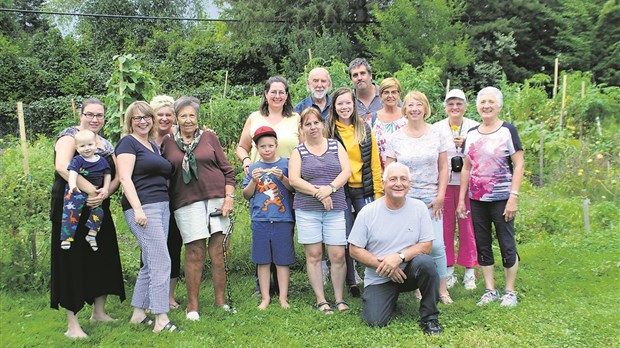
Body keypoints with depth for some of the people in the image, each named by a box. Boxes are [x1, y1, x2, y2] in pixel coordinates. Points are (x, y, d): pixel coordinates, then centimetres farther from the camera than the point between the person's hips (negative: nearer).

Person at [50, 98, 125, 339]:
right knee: (73, 262, -3)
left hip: (99, 211, 7)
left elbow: (117, 175, 5)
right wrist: (92, 191, -27)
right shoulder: (70, 136, -7)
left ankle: (99, 312, 27)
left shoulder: (107, 145, 14)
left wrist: (104, 194, -16)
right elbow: (62, 167, -25)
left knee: (103, 259, 11)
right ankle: (72, 324, 4)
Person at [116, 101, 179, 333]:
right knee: (162, 263, -12)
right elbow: (125, 177, -12)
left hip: (162, 207, 8)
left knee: (150, 264, 11)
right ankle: (161, 320, -7)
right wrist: (137, 209, -20)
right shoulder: (128, 143, -2)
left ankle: (138, 313, 20)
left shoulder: (154, 146, 21)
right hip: (142, 207, -8)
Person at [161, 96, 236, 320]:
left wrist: (229, 197, -1)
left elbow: (227, 169, 8)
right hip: (187, 203, -1)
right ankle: (192, 305, 9)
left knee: (219, 250, 1)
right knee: (195, 252, -3)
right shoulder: (167, 143, 9)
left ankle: (221, 301, 13)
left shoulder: (209, 138, 9)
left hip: (216, 197, 1)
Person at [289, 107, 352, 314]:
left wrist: (330, 188, -15)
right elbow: (294, 180, -5)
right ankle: (321, 300, 10)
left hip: (335, 209, 1)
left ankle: (340, 299, 9)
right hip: (307, 210, 0)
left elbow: (347, 171, 1)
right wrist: (318, 193, -14)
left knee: (338, 256, -3)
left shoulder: (336, 146, 12)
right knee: (313, 255, 1)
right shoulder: (298, 152, 7)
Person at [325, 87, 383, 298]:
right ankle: (351, 282, 17)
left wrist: (378, 191, 2)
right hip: (339, 191, -1)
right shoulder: (328, 131, 1)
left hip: (364, 189, 1)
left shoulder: (365, 129, 6)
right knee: (346, 238, 4)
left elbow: (374, 162, 6)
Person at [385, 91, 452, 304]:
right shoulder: (395, 138, 2)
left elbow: (443, 168, 6)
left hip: (430, 199, 0)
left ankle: (442, 289, 10)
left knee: (436, 245, -4)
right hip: (404, 200, 0)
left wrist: (440, 196, 0)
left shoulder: (436, 135, 4)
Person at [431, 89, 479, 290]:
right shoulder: (436, 128, 5)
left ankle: (469, 271, 14)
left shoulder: (474, 128, 4)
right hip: (444, 183, 1)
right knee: (445, 226, 4)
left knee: (468, 226, 2)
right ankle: (448, 271, 16)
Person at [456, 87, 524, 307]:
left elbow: (519, 165, -8)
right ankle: (490, 290, 20)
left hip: (501, 198, -5)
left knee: (507, 245, 2)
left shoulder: (507, 131, -5)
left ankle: (510, 292, 15)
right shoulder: (471, 134, 9)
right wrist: (461, 199, 10)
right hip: (476, 199, 5)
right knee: (482, 245, 9)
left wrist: (514, 197, -16)